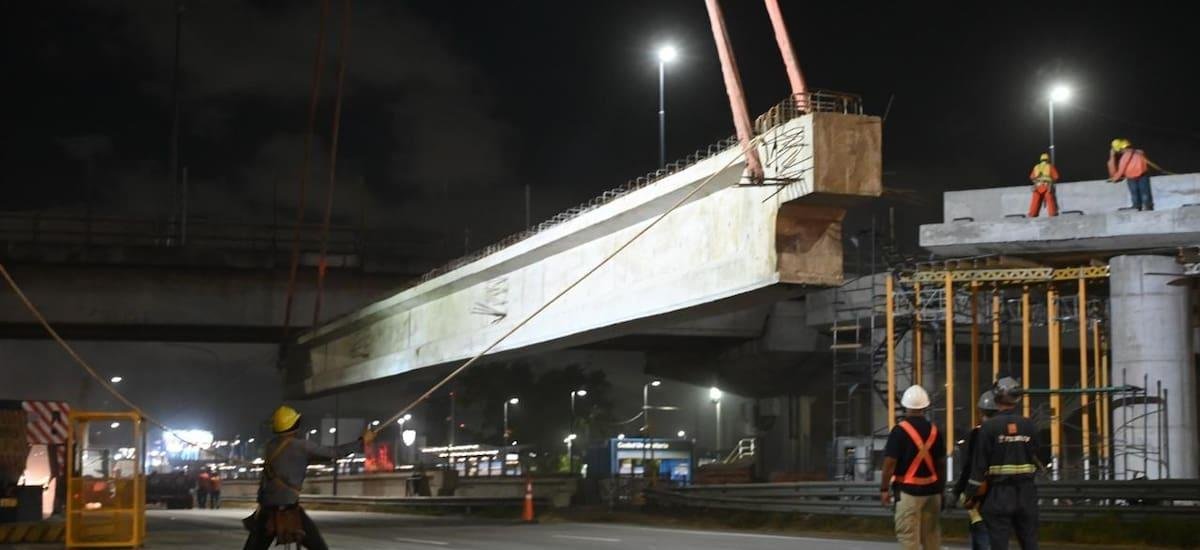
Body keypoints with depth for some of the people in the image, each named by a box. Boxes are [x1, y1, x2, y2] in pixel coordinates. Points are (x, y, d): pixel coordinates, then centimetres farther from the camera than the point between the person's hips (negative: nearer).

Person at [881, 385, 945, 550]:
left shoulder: (900, 430, -11)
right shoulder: (934, 430, 5)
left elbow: (890, 462, -12)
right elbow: (941, 463, 10)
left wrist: (884, 489, -3)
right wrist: (941, 488, 20)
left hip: (908, 490, -5)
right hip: (932, 489, 5)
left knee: (908, 535, -2)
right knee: (931, 533, 13)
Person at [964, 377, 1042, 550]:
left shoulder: (989, 426, -10)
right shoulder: (1029, 426, 1)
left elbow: (979, 464, -9)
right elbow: (1037, 459, 7)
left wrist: (971, 495, -3)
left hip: (999, 494, -4)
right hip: (1026, 492, 4)